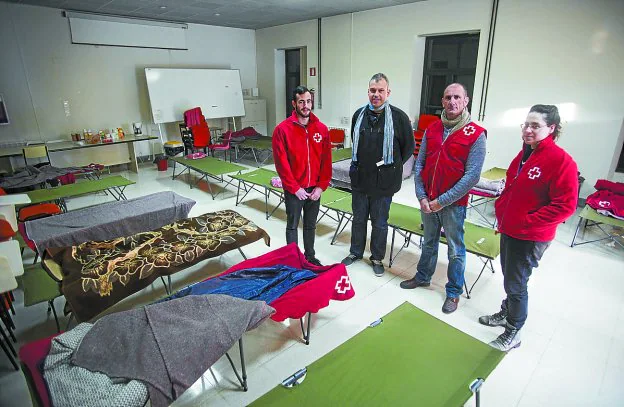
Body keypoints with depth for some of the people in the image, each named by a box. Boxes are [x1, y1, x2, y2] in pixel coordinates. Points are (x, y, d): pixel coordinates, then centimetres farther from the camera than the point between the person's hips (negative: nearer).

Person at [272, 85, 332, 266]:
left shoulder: (322, 129, 0)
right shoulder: (282, 129, -10)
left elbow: (326, 160, 2)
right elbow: (281, 163, -12)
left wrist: (321, 186, -4)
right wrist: (295, 188, -14)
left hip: (314, 189, 3)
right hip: (293, 190, -3)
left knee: (311, 225, 17)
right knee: (292, 225, 10)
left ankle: (310, 256, 35)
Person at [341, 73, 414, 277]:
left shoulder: (398, 116, -10)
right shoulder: (359, 114, 4)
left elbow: (409, 147, -1)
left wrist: (392, 166, 1)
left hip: (384, 181, -4)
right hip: (359, 178, 4)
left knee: (380, 223, 10)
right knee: (359, 219, 18)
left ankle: (377, 258, 29)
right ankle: (355, 252, 36)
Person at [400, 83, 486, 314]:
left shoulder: (476, 134, -10)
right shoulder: (432, 129, 4)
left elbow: (472, 175, -14)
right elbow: (419, 164, 5)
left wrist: (442, 201, -15)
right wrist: (421, 196, -5)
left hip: (453, 204, -4)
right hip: (427, 201, 4)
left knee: (455, 249, 9)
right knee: (429, 242, 21)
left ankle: (454, 292, 26)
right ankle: (423, 277, 40)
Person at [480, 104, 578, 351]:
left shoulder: (561, 161, -18)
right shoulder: (524, 154, 7)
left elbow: (565, 206, -20)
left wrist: (526, 222, -20)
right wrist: (501, 211, 4)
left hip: (531, 237, -7)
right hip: (509, 230, 7)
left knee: (516, 283, 4)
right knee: (509, 277, 22)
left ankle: (513, 333, 23)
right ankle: (507, 313, 43)